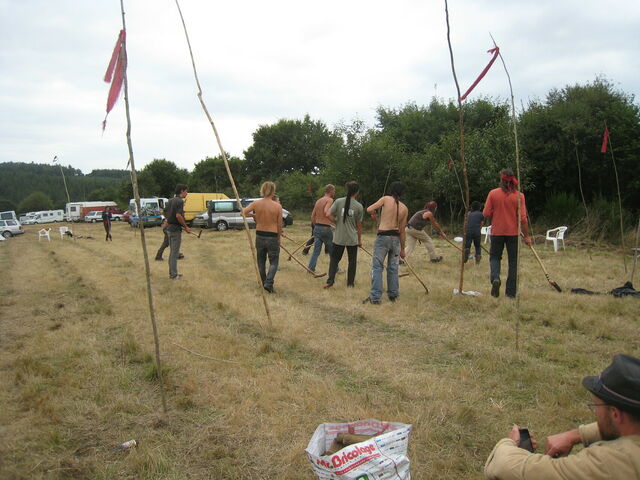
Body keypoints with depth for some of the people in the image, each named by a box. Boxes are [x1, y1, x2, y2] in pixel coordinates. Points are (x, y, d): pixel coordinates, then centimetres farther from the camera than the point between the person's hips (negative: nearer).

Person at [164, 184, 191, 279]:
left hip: (169, 228, 9)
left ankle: (172, 273, 21)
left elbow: (165, 212, 18)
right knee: (175, 253, -3)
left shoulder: (170, 201, 13)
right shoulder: (180, 201, -15)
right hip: (175, 229, -9)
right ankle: (174, 275, 1)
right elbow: (178, 215, -25)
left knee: (172, 252, 15)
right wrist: (186, 227, -17)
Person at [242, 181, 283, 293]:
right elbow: (279, 225, -5)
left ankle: (263, 282, 29)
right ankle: (268, 283, -6)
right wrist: (279, 237, 8)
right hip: (272, 237, -3)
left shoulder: (256, 204, -6)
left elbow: (243, 212, -4)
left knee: (261, 261, 19)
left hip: (259, 235, 3)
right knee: (273, 262, 9)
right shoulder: (277, 206, -12)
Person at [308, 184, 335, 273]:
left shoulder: (318, 201, 13)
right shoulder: (329, 200, -9)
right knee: (332, 251, 8)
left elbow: (312, 216, 16)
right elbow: (326, 211, -25)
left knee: (316, 251, 10)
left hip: (317, 228, 7)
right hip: (326, 228, -7)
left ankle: (311, 268, 4)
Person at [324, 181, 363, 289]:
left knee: (334, 259, 13)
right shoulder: (359, 206, -6)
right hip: (352, 239, -1)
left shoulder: (338, 201, -5)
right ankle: (350, 282, 20)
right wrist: (360, 239, 11)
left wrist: (336, 222, 7)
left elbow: (328, 215, -10)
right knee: (352, 261, 13)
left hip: (338, 238, 1)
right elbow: (359, 225, 0)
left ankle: (330, 281, 6)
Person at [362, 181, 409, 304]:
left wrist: (374, 215, 12)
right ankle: (393, 295, 23)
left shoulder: (386, 199, -4)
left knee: (377, 267, 0)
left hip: (383, 237, -4)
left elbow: (369, 209, -11)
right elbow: (402, 230, 9)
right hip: (396, 238, 4)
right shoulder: (404, 208, 7)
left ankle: (375, 297, -4)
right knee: (393, 268, 16)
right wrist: (402, 248, 15)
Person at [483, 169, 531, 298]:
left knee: (494, 256, 15)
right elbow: (522, 218, -8)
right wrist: (526, 236, 0)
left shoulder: (493, 193, -6)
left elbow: (486, 213, -6)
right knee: (513, 261, 9)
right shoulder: (519, 195, -6)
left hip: (497, 232, 0)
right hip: (513, 233, 0)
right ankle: (511, 292, 11)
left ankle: (495, 277, -14)